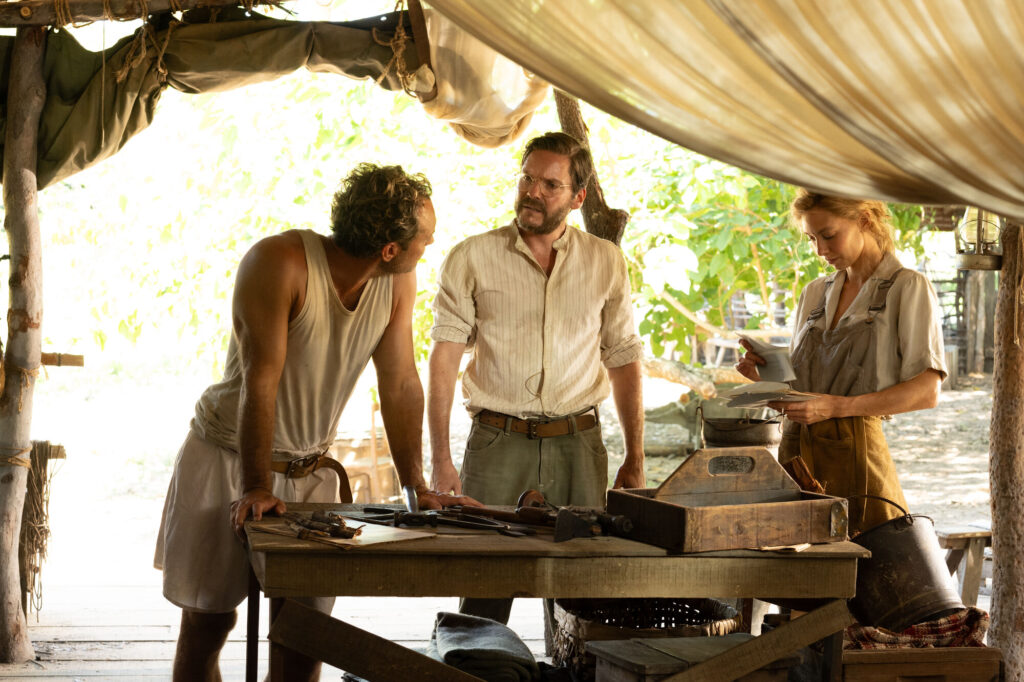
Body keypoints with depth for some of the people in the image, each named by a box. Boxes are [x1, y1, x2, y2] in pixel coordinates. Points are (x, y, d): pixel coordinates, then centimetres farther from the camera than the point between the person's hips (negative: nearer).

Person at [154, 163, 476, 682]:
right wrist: (256, 487, -29)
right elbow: (261, 380, -27)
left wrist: (415, 487, -8)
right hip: (229, 458, -4)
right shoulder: (280, 262, -25)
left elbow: (400, 382, -4)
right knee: (207, 621, 1)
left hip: (311, 467, 5)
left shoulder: (399, 281, -7)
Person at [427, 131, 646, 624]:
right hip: (498, 442, -2)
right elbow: (444, 357, -3)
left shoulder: (605, 261, 9)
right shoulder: (472, 259, 2)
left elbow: (623, 361, 12)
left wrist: (635, 461, 7)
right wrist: (440, 459, -11)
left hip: (578, 444, 2)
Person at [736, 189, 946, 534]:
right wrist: (762, 379, 0)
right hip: (796, 453, 5)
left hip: (855, 455, -5)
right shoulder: (815, 293, 19)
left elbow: (927, 391, -11)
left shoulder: (908, 287, 1)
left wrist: (836, 407, -18)